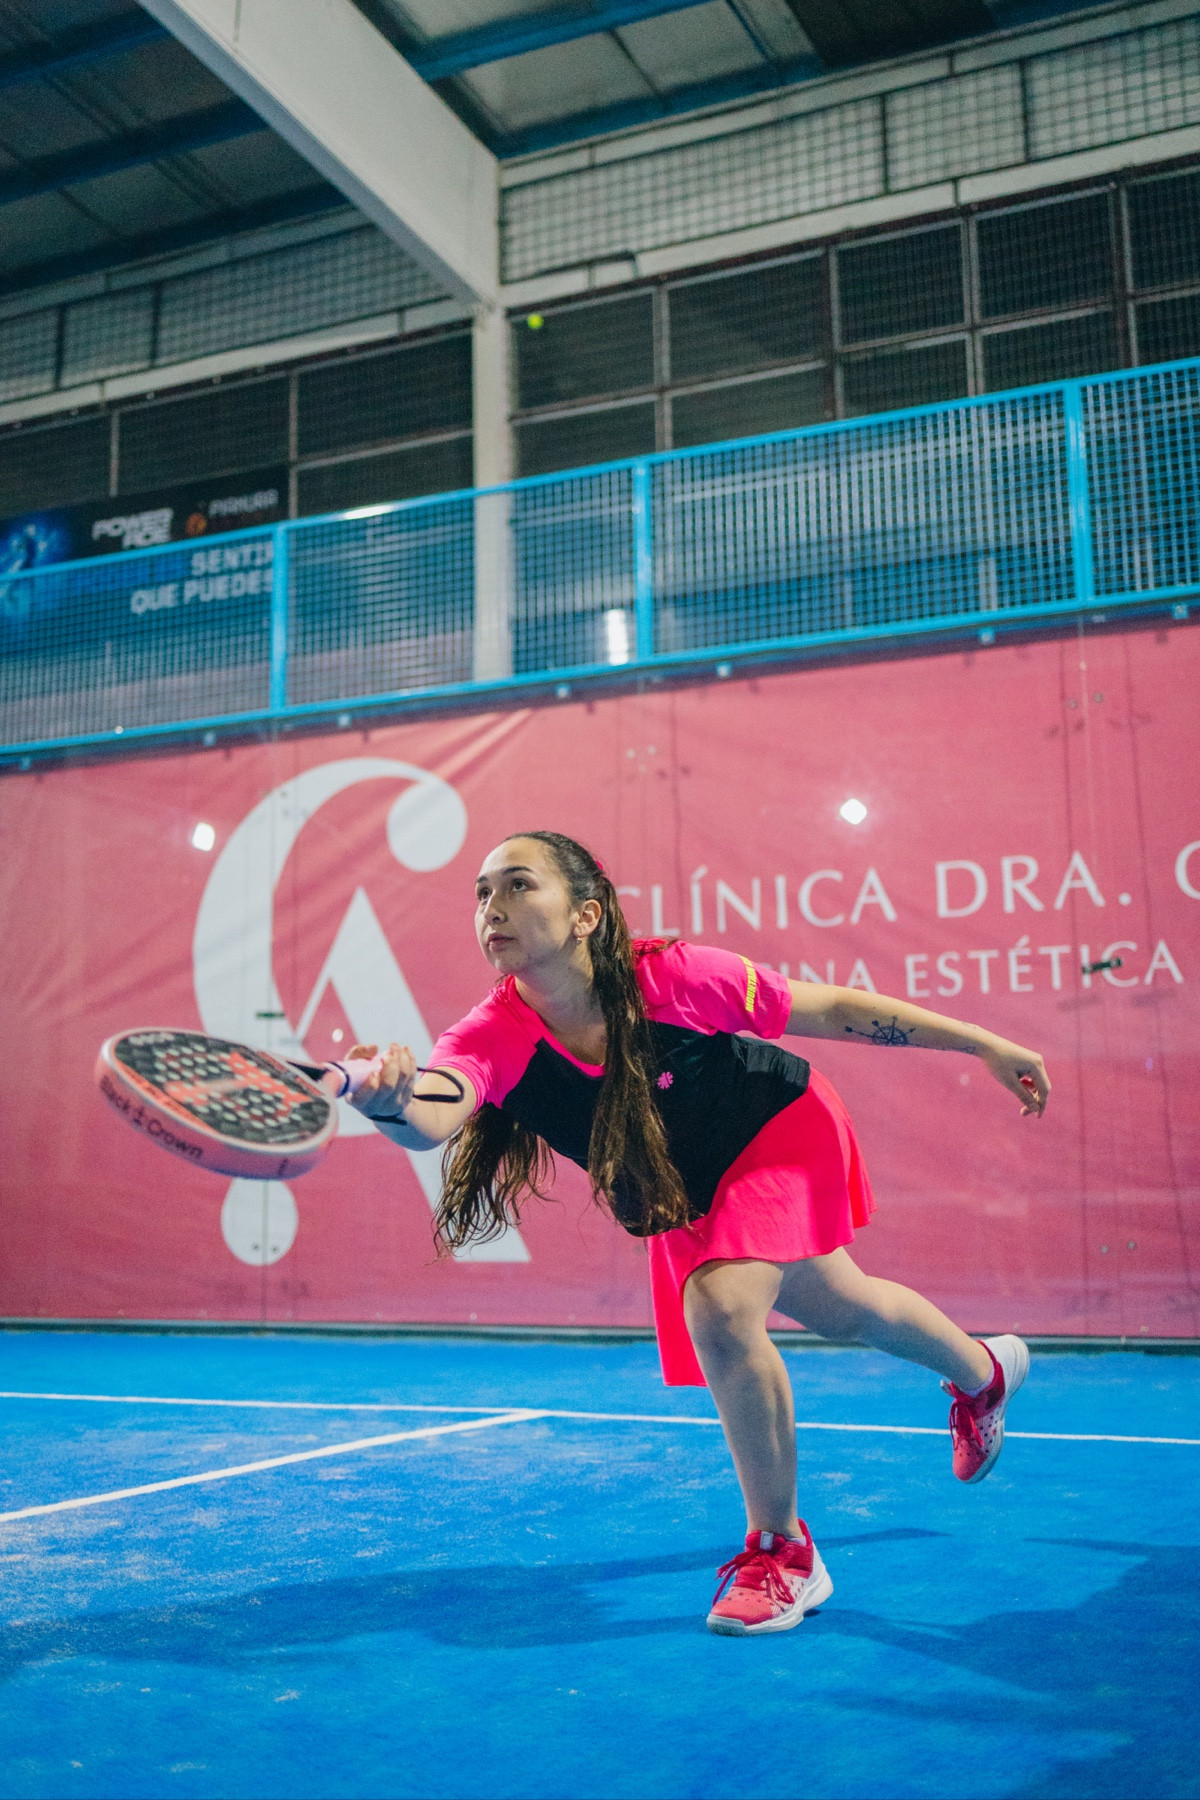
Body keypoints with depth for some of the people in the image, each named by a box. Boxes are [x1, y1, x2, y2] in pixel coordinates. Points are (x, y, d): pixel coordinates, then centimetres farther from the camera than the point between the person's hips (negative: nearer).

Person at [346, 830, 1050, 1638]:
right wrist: (392, 1103, -76)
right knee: (843, 1310, 22)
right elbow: (433, 1119, -52)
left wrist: (985, 1044, -15)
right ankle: (982, 1370, 56)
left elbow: (835, 1009, -22)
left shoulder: (673, 977, -35)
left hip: (780, 1127, -4)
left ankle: (783, 1549, -2)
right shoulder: (495, 1036, -30)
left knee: (719, 1308, -27)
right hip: (685, 1197, 4)